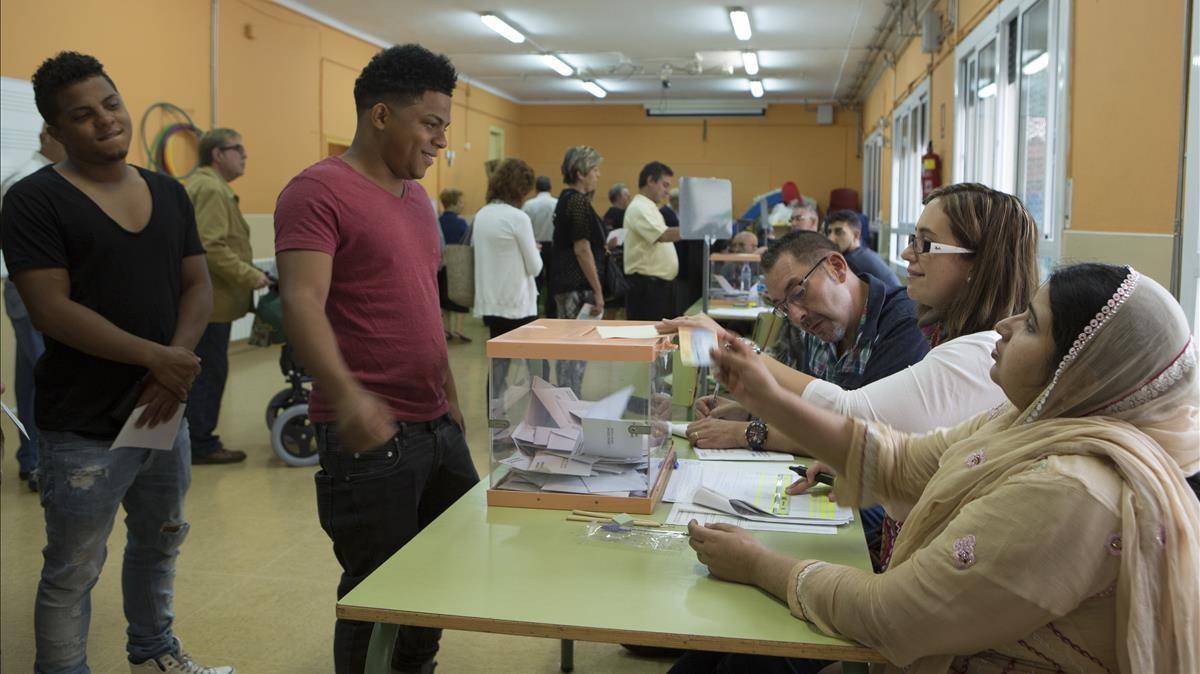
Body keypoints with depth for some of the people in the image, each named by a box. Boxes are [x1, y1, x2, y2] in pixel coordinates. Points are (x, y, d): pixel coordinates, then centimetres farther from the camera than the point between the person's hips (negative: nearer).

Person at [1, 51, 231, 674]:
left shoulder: (168, 193, 8)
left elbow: (198, 285, 7)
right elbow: (51, 309, -17)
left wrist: (178, 360, -11)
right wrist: (156, 357, -20)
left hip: (165, 412, 6)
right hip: (85, 428, -6)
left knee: (159, 543, 21)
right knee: (72, 574, 4)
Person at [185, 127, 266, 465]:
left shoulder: (203, 185, 19)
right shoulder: (211, 189, -15)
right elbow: (211, 248, -25)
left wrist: (248, 269, 19)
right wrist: (249, 275, -19)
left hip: (206, 299, 11)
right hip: (211, 300, -11)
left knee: (205, 372, 15)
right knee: (209, 372, -4)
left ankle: (197, 439, 22)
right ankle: (202, 445, 2)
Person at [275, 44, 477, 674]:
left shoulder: (416, 196, 14)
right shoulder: (318, 191, -12)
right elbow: (301, 302, -24)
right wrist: (346, 394, -39)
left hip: (437, 425, 9)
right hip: (370, 433, -8)